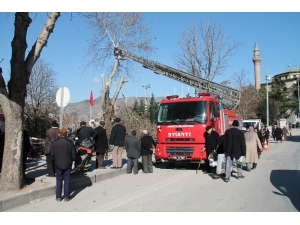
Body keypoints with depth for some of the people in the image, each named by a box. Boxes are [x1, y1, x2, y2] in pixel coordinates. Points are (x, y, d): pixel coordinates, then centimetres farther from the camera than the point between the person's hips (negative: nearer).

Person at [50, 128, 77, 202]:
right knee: (67, 180, 7)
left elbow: (52, 156, -2)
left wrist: (54, 162, 14)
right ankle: (66, 197, 12)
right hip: (68, 165, -1)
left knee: (59, 180, 11)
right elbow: (74, 155, -6)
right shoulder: (70, 143, -8)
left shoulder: (54, 143, -5)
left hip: (58, 165, 1)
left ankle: (58, 197, 16)